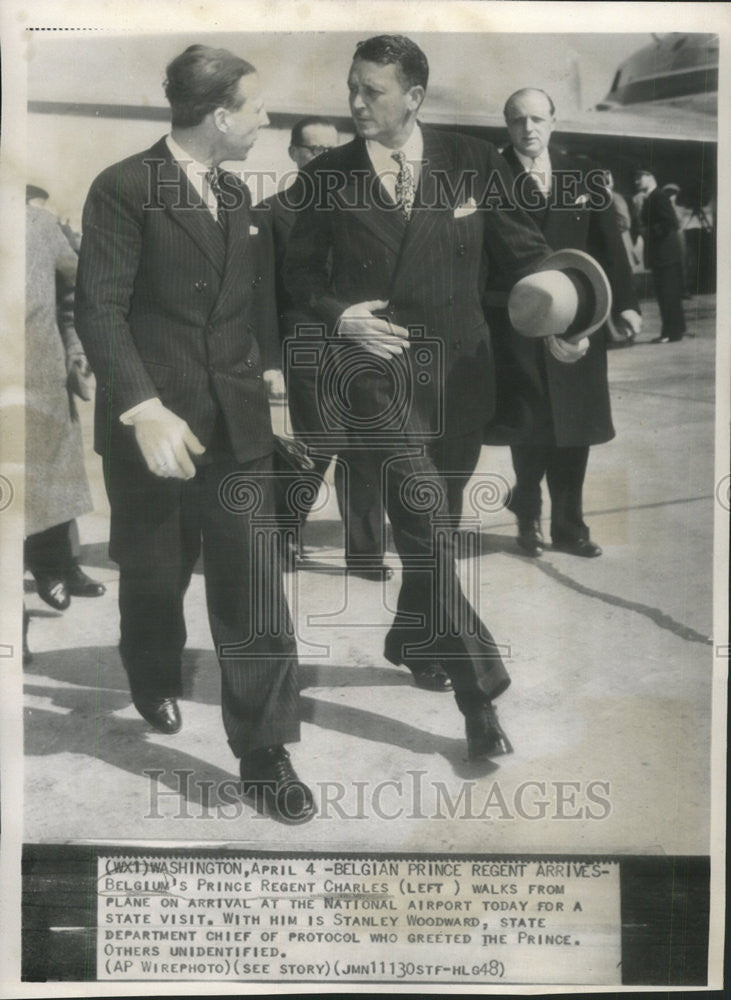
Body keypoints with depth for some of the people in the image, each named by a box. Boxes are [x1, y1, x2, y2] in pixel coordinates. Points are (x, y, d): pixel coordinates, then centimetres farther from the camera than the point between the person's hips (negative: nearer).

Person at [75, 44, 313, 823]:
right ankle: (155, 685, 45)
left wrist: (269, 371, 12)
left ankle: (262, 753, 8)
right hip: (154, 425, -4)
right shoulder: (124, 189, -9)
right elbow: (99, 308, -16)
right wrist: (144, 409, -26)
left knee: (254, 586, -1)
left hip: (236, 422, 4)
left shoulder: (236, 194, 13)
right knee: (154, 572, 15)